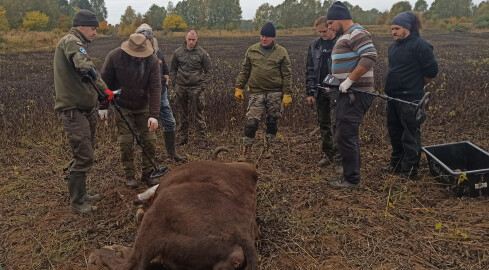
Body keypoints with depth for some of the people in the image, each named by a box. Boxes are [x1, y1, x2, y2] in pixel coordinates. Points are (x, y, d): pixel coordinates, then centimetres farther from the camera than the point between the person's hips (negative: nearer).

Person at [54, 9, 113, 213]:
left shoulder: (75, 43, 21)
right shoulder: (71, 41, -13)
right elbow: (85, 67, -32)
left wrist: (98, 95, 18)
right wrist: (104, 89, -28)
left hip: (84, 108, 11)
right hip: (73, 110, -11)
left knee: (84, 155, 18)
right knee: (84, 157, -7)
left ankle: (81, 194, 31)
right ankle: (77, 203, 6)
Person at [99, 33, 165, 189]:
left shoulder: (152, 61, -16)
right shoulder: (114, 57, -17)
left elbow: (155, 88, -19)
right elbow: (105, 82, -7)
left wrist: (153, 115, -26)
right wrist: (103, 106, -7)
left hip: (143, 107, 2)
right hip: (122, 107, -1)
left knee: (150, 140, -1)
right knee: (126, 141, -5)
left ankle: (147, 174, 14)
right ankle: (130, 176, 10)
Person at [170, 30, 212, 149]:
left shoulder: (202, 53, -1)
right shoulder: (178, 52, 7)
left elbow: (209, 71, 3)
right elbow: (172, 70, 16)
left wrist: (203, 85, -6)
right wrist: (174, 84, 6)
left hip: (196, 88, -3)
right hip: (181, 88, 3)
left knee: (199, 114, -2)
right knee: (182, 114, 11)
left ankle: (201, 139, 6)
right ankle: (183, 137, 23)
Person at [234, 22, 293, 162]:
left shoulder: (281, 52, 3)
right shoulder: (252, 50, 8)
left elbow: (287, 75, 2)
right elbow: (244, 71, 12)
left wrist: (287, 94, -5)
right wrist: (239, 87, 5)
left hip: (275, 93, 0)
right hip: (256, 92, 0)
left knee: (272, 122, 8)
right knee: (251, 122, -7)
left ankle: (268, 148, 26)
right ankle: (246, 151, 2)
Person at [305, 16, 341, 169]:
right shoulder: (314, 46, 11)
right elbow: (310, 70, 12)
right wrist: (310, 92, 6)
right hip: (320, 92, 5)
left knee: (336, 125, -7)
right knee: (323, 125, 12)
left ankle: (339, 159, 0)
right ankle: (328, 155, 25)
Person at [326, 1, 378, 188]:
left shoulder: (356, 34, -12)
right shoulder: (345, 36, 19)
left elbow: (370, 57, -26)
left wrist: (349, 80, -24)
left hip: (355, 94, -11)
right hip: (348, 93, 11)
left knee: (346, 136, -8)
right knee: (349, 136, 14)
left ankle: (351, 179, 2)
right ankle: (350, 175, 24)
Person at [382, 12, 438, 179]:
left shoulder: (420, 45, -12)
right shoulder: (394, 46, 13)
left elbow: (432, 71, -10)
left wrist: (417, 85, 2)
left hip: (410, 99, -9)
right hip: (393, 97, 9)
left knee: (410, 136, 0)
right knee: (394, 132, 17)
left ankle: (409, 170, 10)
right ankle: (396, 163, 31)